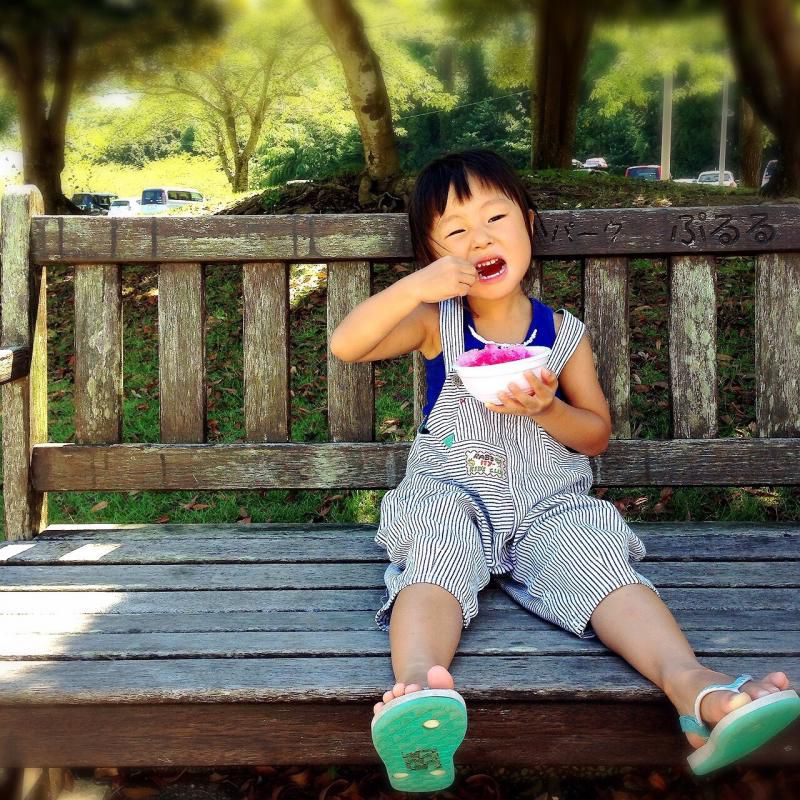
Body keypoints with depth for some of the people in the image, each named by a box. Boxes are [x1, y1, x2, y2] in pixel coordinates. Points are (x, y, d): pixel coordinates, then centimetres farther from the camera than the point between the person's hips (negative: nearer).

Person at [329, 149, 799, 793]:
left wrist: (546, 409, -10)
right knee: (433, 568, -34)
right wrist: (415, 287, -20)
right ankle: (417, 686, -62)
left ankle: (693, 685, -52)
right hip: (450, 495, 0)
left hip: (548, 503, 1)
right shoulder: (437, 324, 7)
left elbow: (597, 435, 13)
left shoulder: (563, 334, 10)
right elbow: (345, 346, -7)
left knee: (601, 563, -30)